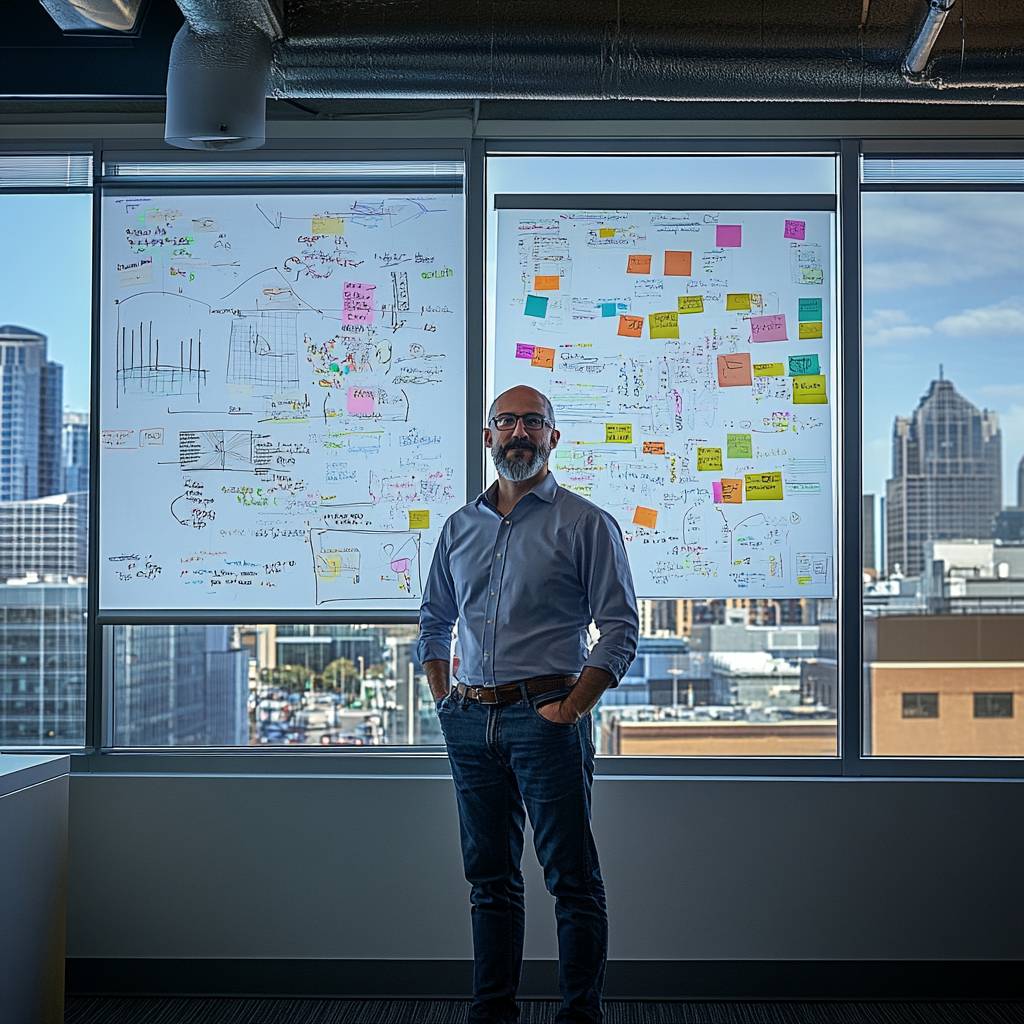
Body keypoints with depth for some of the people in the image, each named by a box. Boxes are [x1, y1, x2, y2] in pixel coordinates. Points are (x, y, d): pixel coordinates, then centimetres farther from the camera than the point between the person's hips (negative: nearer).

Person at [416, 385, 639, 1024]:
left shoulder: (586, 524, -1)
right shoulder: (460, 527, 14)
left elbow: (620, 628, -5)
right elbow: (434, 621, 24)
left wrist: (572, 707, -13)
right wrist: (444, 701, 12)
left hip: (546, 716, -5)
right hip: (470, 724, 5)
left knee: (572, 877, -1)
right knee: (490, 876, 11)